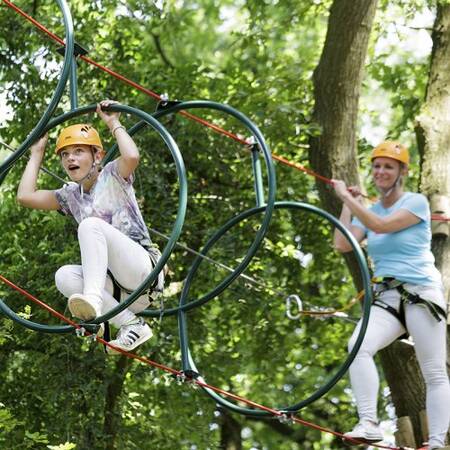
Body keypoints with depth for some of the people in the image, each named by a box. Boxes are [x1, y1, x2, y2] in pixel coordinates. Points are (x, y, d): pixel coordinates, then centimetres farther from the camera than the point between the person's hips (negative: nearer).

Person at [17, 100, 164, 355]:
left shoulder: (112, 176, 4)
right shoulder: (71, 195, 19)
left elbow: (132, 156, -20)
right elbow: (25, 196, 10)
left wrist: (114, 124, -5)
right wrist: (37, 154, 19)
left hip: (144, 268, -6)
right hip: (113, 282, 6)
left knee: (90, 224, -27)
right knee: (65, 276, -23)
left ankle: (93, 296, -47)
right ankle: (130, 324, -27)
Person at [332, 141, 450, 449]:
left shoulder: (416, 202, 0)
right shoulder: (368, 211, 15)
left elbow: (381, 225, -16)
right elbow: (343, 245, 1)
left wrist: (347, 197, -13)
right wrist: (349, 205, 5)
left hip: (422, 295, -4)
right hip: (385, 299, 4)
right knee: (358, 346, -25)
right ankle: (369, 423, -29)